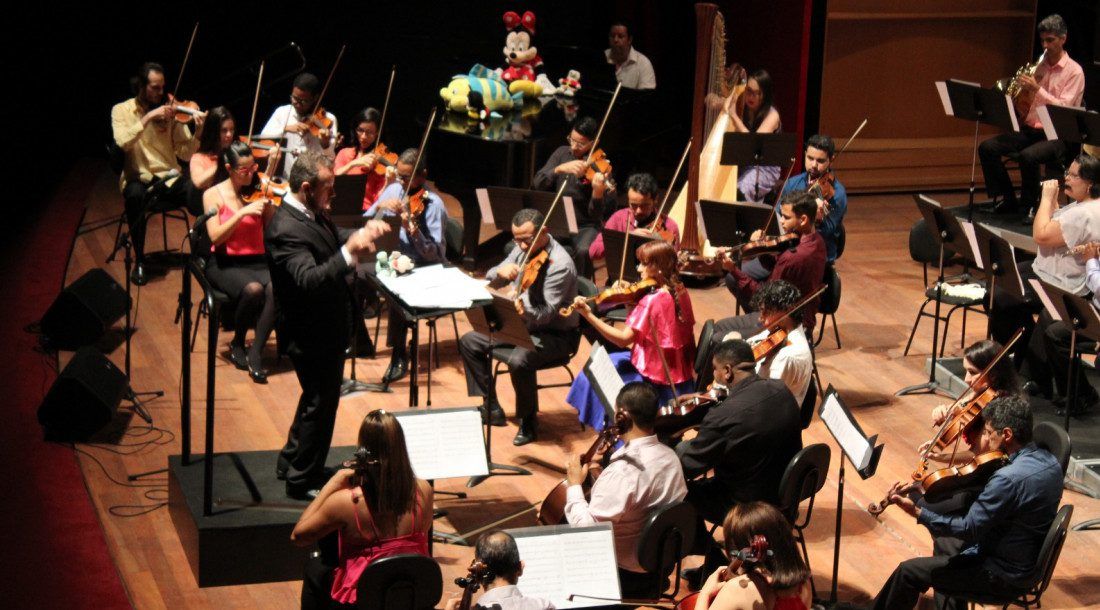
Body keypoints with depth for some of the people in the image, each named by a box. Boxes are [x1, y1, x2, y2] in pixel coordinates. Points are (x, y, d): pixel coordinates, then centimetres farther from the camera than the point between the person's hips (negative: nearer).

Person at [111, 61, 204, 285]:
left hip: (169, 178, 1)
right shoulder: (122, 110, 1)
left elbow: (186, 153, -1)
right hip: (139, 179, -1)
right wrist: (148, 117, -24)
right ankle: (139, 261, -22)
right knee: (135, 195, -38)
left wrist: (198, 133, -19)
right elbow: (123, 142, -19)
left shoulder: (170, 111, 4)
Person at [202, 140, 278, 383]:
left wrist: (269, 205, -17)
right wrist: (243, 212, -22)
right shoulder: (214, 195, 1)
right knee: (253, 289, -34)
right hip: (225, 264, -2)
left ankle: (255, 353, -20)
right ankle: (237, 343, -5)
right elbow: (215, 236, -13)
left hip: (257, 261, 3)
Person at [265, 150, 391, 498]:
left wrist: (363, 234, -2)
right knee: (320, 404, 4)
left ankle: (291, 463, 41)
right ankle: (302, 482, 18)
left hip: (326, 328, 10)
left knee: (318, 400, 25)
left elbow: (335, 240, 18)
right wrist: (349, 254, -51)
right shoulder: (286, 230, -29)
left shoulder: (311, 212, 1)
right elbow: (309, 279, -39)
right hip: (312, 335, -10)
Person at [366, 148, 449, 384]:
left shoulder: (432, 204, -14)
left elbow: (434, 254, -20)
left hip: (423, 268, -6)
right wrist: (380, 207, -16)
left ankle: (399, 356, -17)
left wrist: (414, 232, -37)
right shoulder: (394, 190, 3)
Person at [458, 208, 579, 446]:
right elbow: (492, 281, 5)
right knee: (469, 342, 5)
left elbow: (546, 313, -29)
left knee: (519, 361, -35)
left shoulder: (560, 265, -25)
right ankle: (490, 409, 14)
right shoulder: (523, 250, -1)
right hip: (522, 322, 9)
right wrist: (500, 272, -19)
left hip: (554, 334, -9)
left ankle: (528, 421, -10)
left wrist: (526, 311, -50)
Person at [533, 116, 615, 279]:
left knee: (583, 251, -35)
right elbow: (538, 183, -6)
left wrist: (598, 192, -36)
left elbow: (595, 214, -15)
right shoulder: (562, 153, 4)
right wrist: (560, 168, -22)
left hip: (585, 227, -3)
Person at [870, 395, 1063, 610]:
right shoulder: (1049, 461, -2)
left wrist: (917, 513, -19)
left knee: (909, 572, 3)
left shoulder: (1009, 478, -31)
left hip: (1004, 574, -9)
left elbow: (969, 529, -24)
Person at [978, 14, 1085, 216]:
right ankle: (1008, 200, -4)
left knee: (1028, 156, -36)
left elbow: (1064, 108, -16)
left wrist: (1037, 88, -23)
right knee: (987, 148, -12)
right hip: (1030, 129, 7)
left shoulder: (1074, 71, -5)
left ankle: (1029, 206, -15)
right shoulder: (1040, 66, 13)